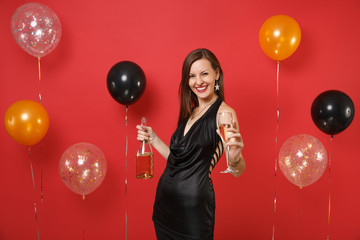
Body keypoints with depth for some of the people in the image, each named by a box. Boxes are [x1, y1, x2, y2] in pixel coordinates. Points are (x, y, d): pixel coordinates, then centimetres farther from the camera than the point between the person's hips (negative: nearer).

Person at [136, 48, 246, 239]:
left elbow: (237, 171, -17)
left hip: (192, 203, -7)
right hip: (165, 202, 7)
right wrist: (152, 138, 9)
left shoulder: (224, 112, -11)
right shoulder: (190, 113, 11)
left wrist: (234, 158, -37)